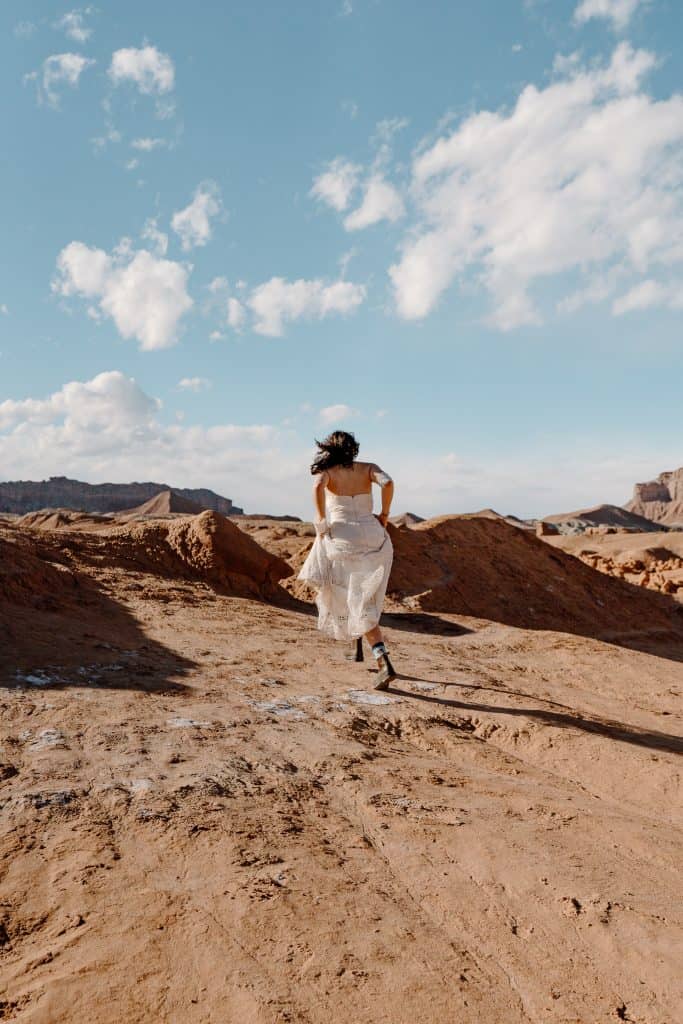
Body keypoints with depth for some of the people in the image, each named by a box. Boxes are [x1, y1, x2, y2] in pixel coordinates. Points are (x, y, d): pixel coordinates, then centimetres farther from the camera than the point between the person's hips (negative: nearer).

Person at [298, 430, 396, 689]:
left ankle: (384, 663, -3)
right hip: (373, 537, 3)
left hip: (341, 539, -3)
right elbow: (387, 483, -11)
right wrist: (384, 515, 0)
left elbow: (318, 486, -20)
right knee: (364, 597, 27)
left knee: (358, 604, 4)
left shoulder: (325, 471, 3)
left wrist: (321, 520, -11)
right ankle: (355, 645, 29)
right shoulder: (367, 468, 8)